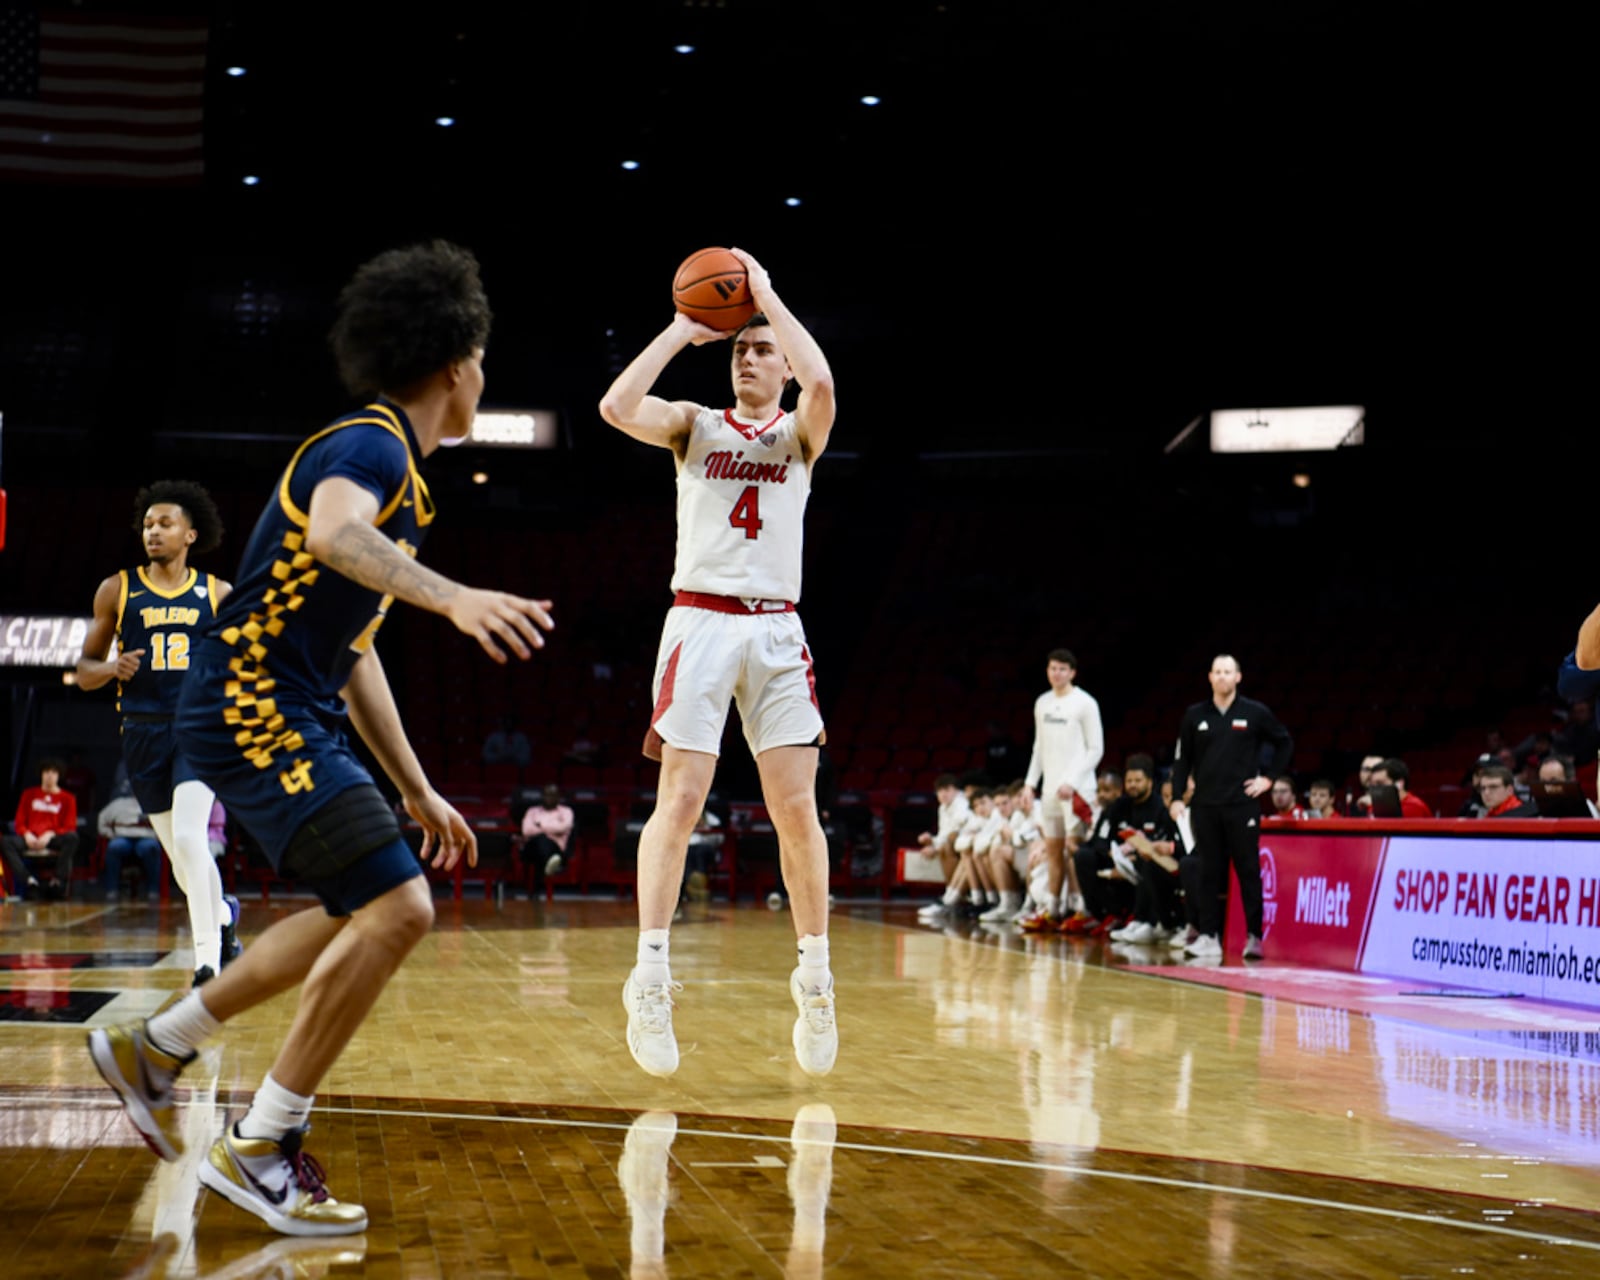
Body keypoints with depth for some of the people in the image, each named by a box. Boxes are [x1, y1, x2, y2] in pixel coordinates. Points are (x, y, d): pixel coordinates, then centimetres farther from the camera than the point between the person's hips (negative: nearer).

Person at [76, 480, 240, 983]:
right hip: (143, 733, 2)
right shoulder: (117, 591, 4)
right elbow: (84, 671, 7)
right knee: (183, 861, 8)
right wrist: (110, 667, -14)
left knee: (188, 837, -22)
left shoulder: (218, 594, 4)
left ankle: (208, 956, -18)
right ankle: (223, 913, 39)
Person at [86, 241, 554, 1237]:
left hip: (290, 716, 11)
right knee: (397, 908, -18)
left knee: (363, 914, 19)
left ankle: (154, 1049, 28)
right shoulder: (370, 445, -11)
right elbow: (333, 531, -38)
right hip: (251, 711, -11)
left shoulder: (398, 469, 19)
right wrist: (455, 596, -52)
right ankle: (260, 1150, -10)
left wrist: (417, 790, 24)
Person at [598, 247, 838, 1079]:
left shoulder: (798, 433, 9)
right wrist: (684, 328, -3)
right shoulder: (695, 426, 10)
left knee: (796, 808, -3)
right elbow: (617, 407, -10)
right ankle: (650, 978, -5)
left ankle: (815, 980, 7)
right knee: (679, 801, -7)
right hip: (700, 623, 0)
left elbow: (821, 382, -16)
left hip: (776, 631, 1)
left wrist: (767, 294, -6)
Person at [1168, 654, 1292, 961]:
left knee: (1249, 872, 0)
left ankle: (1254, 936, 4)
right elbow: (1182, 759, 9)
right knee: (1209, 873, 5)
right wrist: (1177, 797, 1)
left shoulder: (1255, 713, 1)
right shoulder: (1195, 715, 6)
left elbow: (1284, 742, 10)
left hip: (1242, 805, -2)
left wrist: (1269, 778, 3)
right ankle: (1209, 936, 9)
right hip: (1206, 806, 2)